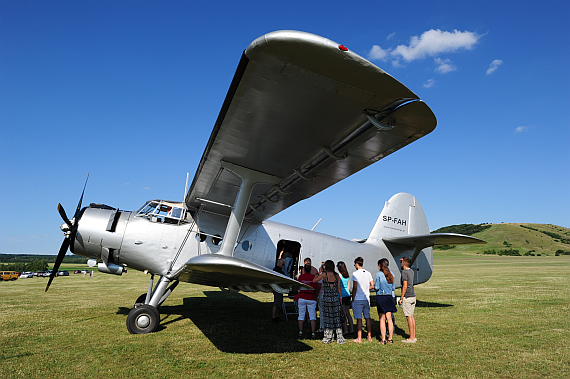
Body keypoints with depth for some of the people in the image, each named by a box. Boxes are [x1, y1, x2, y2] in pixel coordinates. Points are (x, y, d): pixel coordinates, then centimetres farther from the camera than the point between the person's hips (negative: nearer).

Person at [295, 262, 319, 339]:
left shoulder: (301, 276, 0)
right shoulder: (313, 277, -4)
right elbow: (316, 288, -4)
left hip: (302, 297, 1)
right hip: (311, 298, -1)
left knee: (301, 315, 10)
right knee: (312, 316, 4)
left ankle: (300, 332, 11)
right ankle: (313, 333, -2)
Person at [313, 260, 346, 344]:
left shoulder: (324, 274, -6)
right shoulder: (337, 275, 3)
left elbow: (314, 280, 1)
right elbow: (339, 288, 3)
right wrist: (340, 298, 9)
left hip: (327, 298, -2)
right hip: (336, 298, 2)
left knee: (328, 318, 8)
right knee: (337, 318, 7)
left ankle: (328, 337, 16)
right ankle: (339, 338, 8)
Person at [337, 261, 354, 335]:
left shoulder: (339, 275, -12)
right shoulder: (348, 275, 8)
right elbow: (348, 287, 13)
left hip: (341, 295, -7)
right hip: (347, 295, 7)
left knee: (343, 314, 1)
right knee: (348, 313, 13)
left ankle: (345, 330, 6)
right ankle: (352, 329, 12)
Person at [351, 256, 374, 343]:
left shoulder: (355, 273, -11)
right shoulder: (368, 273, 7)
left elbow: (355, 288, -14)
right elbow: (372, 285, 9)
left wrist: (353, 299, -6)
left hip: (358, 299, -6)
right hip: (366, 298, 6)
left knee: (359, 318, -2)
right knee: (367, 317, 12)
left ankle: (359, 338, 1)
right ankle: (369, 337, 18)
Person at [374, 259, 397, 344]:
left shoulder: (379, 274, -10)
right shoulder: (391, 275, 6)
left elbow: (376, 287, -11)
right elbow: (393, 288, 11)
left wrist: (374, 285, 9)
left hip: (381, 297, -5)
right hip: (389, 297, 5)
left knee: (382, 319, 0)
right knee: (389, 318, 9)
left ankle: (383, 339, 3)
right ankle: (390, 338, 14)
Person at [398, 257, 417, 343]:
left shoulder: (404, 272, -14)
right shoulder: (411, 271, 10)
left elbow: (405, 286, -19)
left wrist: (401, 298, -15)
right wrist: (403, 261, 28)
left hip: (407, 297, -9)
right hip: (413, 296, 9)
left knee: (409, 317, -4)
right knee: (412, 316, 12)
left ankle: (411, 338, 0)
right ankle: (413, 336, 17)